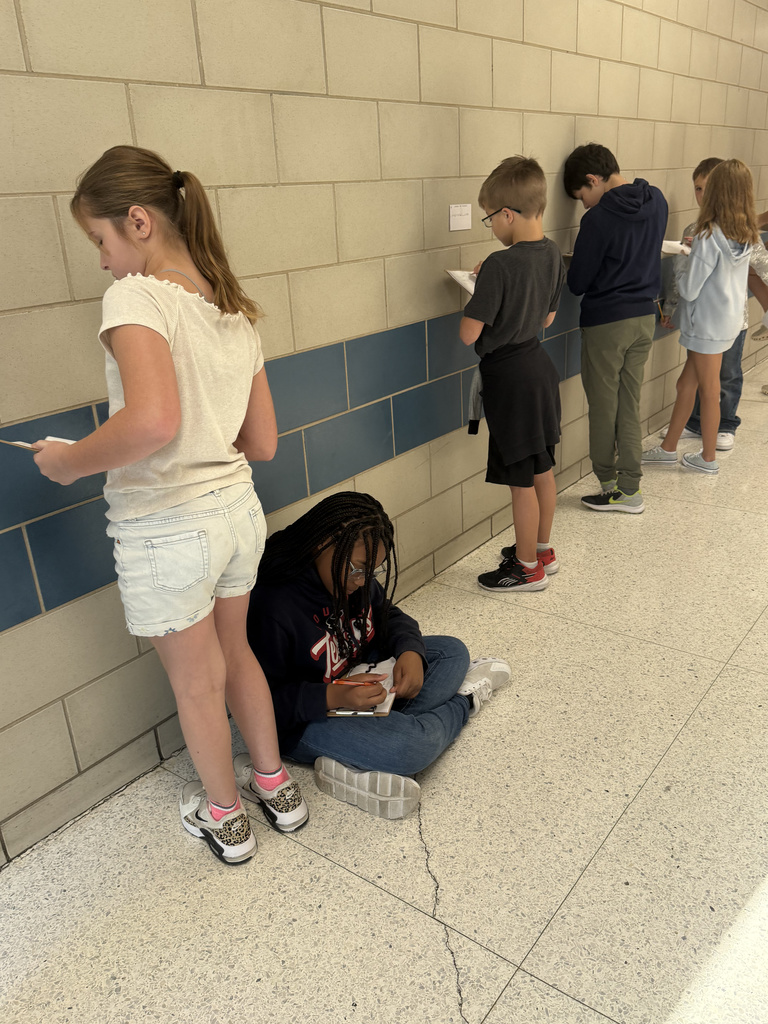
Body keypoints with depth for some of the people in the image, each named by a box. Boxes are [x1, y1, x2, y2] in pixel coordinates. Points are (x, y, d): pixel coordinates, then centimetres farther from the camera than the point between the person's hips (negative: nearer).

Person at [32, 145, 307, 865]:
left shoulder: (135, 297, -17)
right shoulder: (234, 311, 6)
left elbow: (153, 421, -33)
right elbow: (261, 443, 8)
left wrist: (68, 462, -17)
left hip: (166, 529, -7)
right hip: (238, 508, 7)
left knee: (196, 683, 16)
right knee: (234, 654, 27)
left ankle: (224, 818, 40)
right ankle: (275, 786, 46)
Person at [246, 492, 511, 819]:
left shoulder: (356, 576, -5)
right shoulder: (272, 605, -28)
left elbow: (389, 616, 10)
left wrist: (410, 651, -12)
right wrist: (332, 697, -35)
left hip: (361, 676, 9)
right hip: (304, 721, -9)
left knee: (453, 651, 7)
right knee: (410, 745, -30)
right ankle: (463, 699, 2)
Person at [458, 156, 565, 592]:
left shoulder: (499, 265, -23)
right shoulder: (553, 254, 2)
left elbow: (469, 334, -21)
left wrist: (476, 297, -2)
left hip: (510, 377, -8)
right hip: (541, 367, 9)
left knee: (522, 479, 4)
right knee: (542, 469, 19)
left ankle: (528, 567, 18)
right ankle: (543, 549, 35)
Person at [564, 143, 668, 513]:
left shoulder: (599, 218, -18)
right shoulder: (656, 200, 3)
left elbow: (577, 283, -11)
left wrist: (572, 269, 9)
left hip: (606, 322, -7)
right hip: (645, 316, 7)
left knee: (604, 406, 8)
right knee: (630, 405, 11)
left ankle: (609, 481, 20)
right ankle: (629, 488, 15)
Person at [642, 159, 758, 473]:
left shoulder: (710, 237, -22)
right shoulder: (746, 235, 2)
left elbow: (689, 289, -19)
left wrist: (679, 261, -3)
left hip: (708, 324, -8)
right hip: (730, 317, 8)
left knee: (708, 389, 5)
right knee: (687, 383, 16)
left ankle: (708, 457, 21)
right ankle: (669, 448, 25)